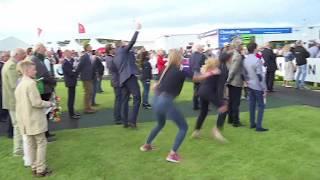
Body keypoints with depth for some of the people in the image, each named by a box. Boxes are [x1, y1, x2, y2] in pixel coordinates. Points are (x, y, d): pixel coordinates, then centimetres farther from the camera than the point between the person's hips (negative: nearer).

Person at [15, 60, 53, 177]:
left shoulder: (19, 85, 10)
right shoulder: (31, 83, -18)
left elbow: (25, 102, 15)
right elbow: (36, 103, -23)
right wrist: (48, 103, -7)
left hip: (25, 120, 9)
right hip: (35, 120, -9)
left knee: (31, 144, 15)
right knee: (41, 143, 1)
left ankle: (34, 167, 24)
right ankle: (41, 169, 6)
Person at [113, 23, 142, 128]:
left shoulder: (115, 58, 23)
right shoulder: (124, 50, 3)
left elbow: (117, 70, 22)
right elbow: (132, 42, -2)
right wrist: (137, 30, 4)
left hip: (122, 79, 8)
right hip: (130, 76, -8)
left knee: (124, 100, 9)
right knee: (137, 98, -8)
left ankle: (125, 122, 9)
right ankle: (132, 120, -16)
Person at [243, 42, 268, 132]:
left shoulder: (245, 60, 3)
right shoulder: (257, 60, -20)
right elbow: (260, 76, -19)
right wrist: (264, 88, -13)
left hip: (250, 85, 7)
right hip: (257, 86, -7)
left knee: (252, 104, 14)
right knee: (261, 105, 0)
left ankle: (252, 123, 20)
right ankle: (258, 126, -1)